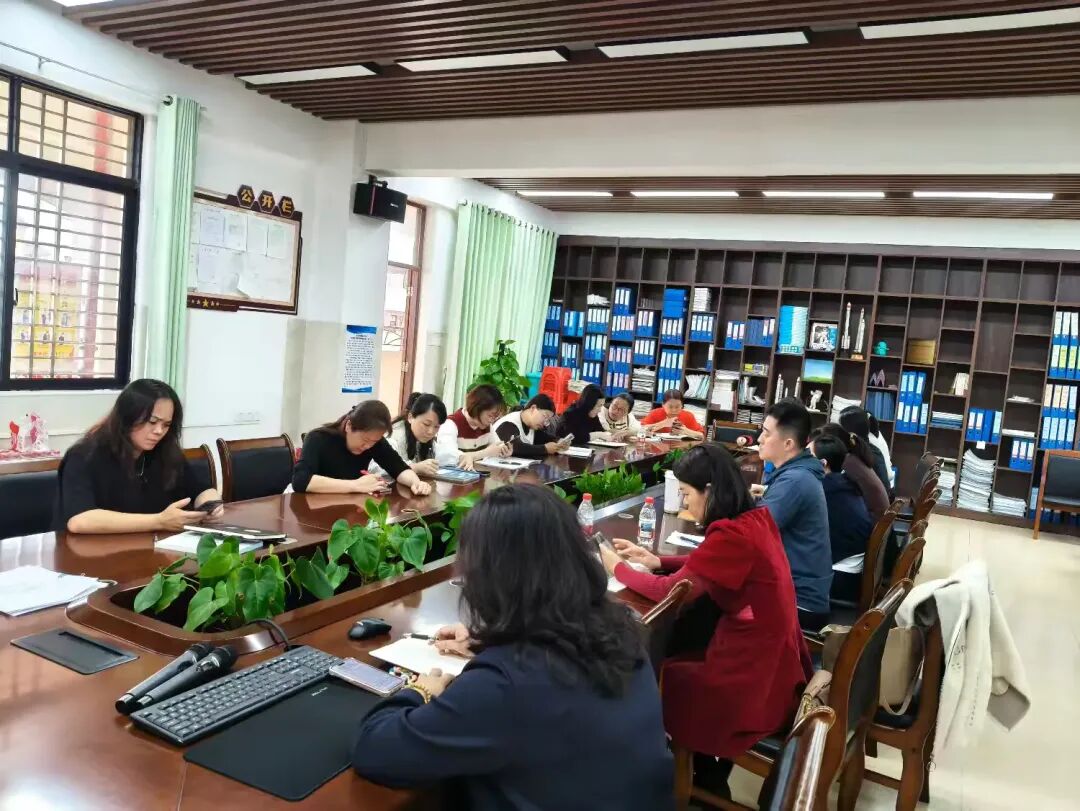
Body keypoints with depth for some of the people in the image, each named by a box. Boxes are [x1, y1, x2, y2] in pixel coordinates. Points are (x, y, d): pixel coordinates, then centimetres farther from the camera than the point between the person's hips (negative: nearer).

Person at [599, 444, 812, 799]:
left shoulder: (732, 534, -26)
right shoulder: (757, 518, 1)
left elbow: (670, 590, -22)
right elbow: (704, 563, 16)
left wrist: (618, 568, -7)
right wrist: (655, 561, 6)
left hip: (755, 675, -8)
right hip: (776, 657, 8)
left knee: (660, 679, 10)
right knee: (679, 663, 21)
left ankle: (707, 782, 31)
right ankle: (713, 772, 32)